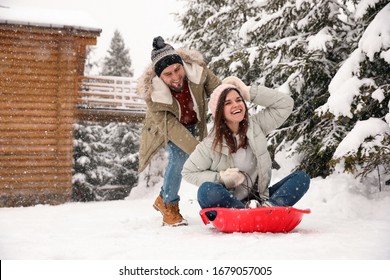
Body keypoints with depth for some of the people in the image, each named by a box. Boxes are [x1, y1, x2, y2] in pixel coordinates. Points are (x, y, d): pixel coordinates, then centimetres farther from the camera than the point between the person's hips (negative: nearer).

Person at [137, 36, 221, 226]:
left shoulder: (197, 69, -31)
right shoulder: (153, 93, -36)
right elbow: (171, 128, -36)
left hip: (193, 126, 4)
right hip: (167, 129, -4)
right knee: (179, 155, -25)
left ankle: (163, 199, 23)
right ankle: (169, 205, -4)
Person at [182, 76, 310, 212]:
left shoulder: (256, 125, 3)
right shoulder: (211, 144, -7)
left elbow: (286, 103, 0)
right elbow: (188, 172, 1)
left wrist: (249, 92, -5)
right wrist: (220, 178, -13)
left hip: (256, 199, 4)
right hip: (224, 205, -4)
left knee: (302, 178, -13)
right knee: (207, 190, -36)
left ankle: (269, 206, -36)